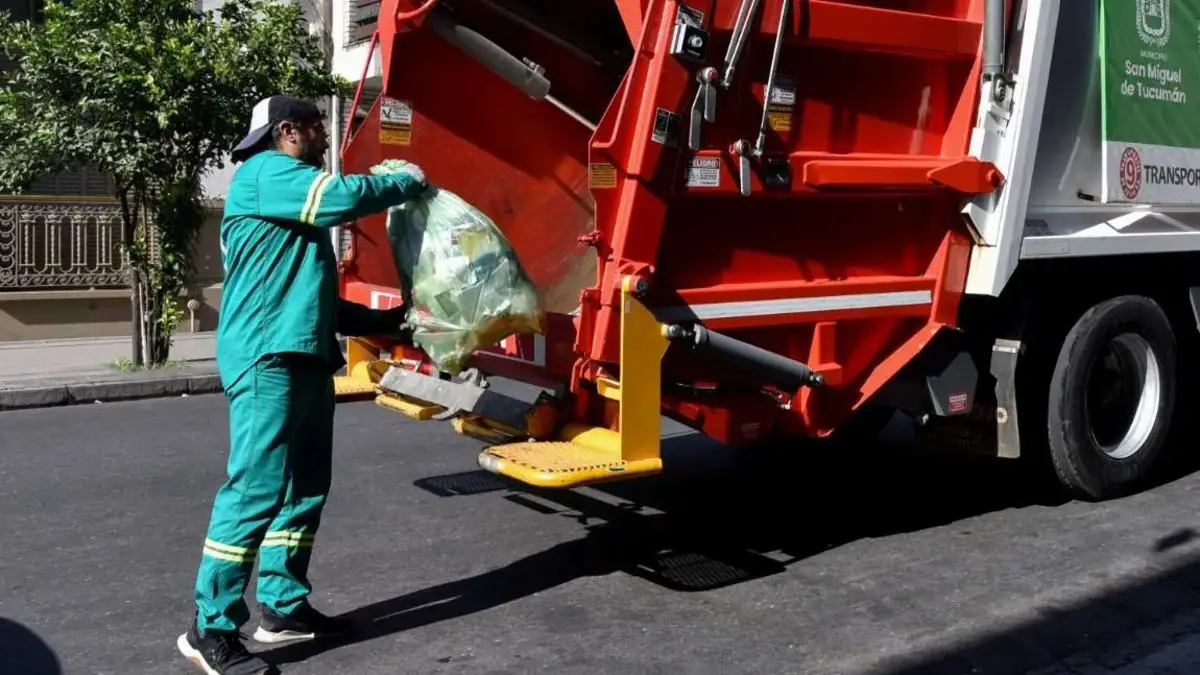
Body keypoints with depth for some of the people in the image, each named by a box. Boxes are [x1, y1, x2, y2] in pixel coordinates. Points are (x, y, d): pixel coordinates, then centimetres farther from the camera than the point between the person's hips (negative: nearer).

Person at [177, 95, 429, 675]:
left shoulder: (292, 208, 26)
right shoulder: (266, 173, -4)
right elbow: (345, 196, -19)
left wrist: (385, 321, 22)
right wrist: (410, 180, -2)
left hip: (303, 358, 11)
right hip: (268, 359, -11)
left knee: (305, 486, 11)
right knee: (256, 489, -11)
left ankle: (283, 606, 20)